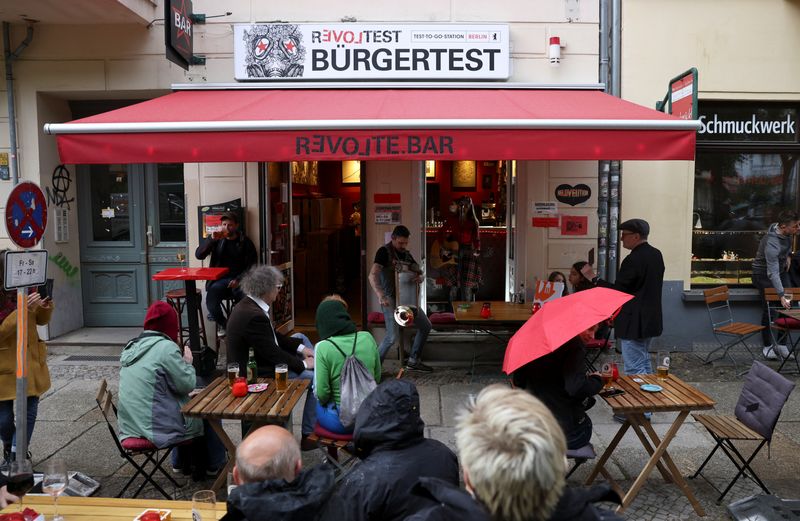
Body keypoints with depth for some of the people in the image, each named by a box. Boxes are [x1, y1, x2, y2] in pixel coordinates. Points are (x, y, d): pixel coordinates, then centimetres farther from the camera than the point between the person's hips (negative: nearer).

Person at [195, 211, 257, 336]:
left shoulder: (245, 242, 5)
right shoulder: (217, 240, 11)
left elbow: (251, 265, 0)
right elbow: (198, 255, -1)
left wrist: (239, 279, -16)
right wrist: (212, 239, -15)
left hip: (238, 280, -1)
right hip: (219, 280, 1)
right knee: (211, 297, -29)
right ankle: (222, 323, 1)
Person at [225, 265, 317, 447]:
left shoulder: (248, 306, 3)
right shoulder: (254, 316, -28)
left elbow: (273, 336, 12)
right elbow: (272, 353, -24)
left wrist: (301, 348, 5)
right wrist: (303, 363, -12)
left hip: (254, 364, 11)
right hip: (258, 376, -11)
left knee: (300, 338, 19)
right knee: (315, 378, -13)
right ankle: (309, 435, -3)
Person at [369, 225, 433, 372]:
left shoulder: (406, 254, 12)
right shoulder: (384, 252, -10)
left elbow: (419, 272, 15)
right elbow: (372, 275, -22)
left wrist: (421, 277, -12)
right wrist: (381, 296, -37)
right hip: (390, 299, -8)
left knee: (425, 326, 13)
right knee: (392, 336, -17)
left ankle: (414, 361, 25)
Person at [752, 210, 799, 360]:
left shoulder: (787, 233, -12)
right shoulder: (772, 244, -37)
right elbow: (772, 273, -40)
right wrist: (781, 295, -45)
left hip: (781, 269, 8)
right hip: (764, 274, -8)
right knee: (768, 310, -5)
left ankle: (780, 343, 10)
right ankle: (768, 346, 10)